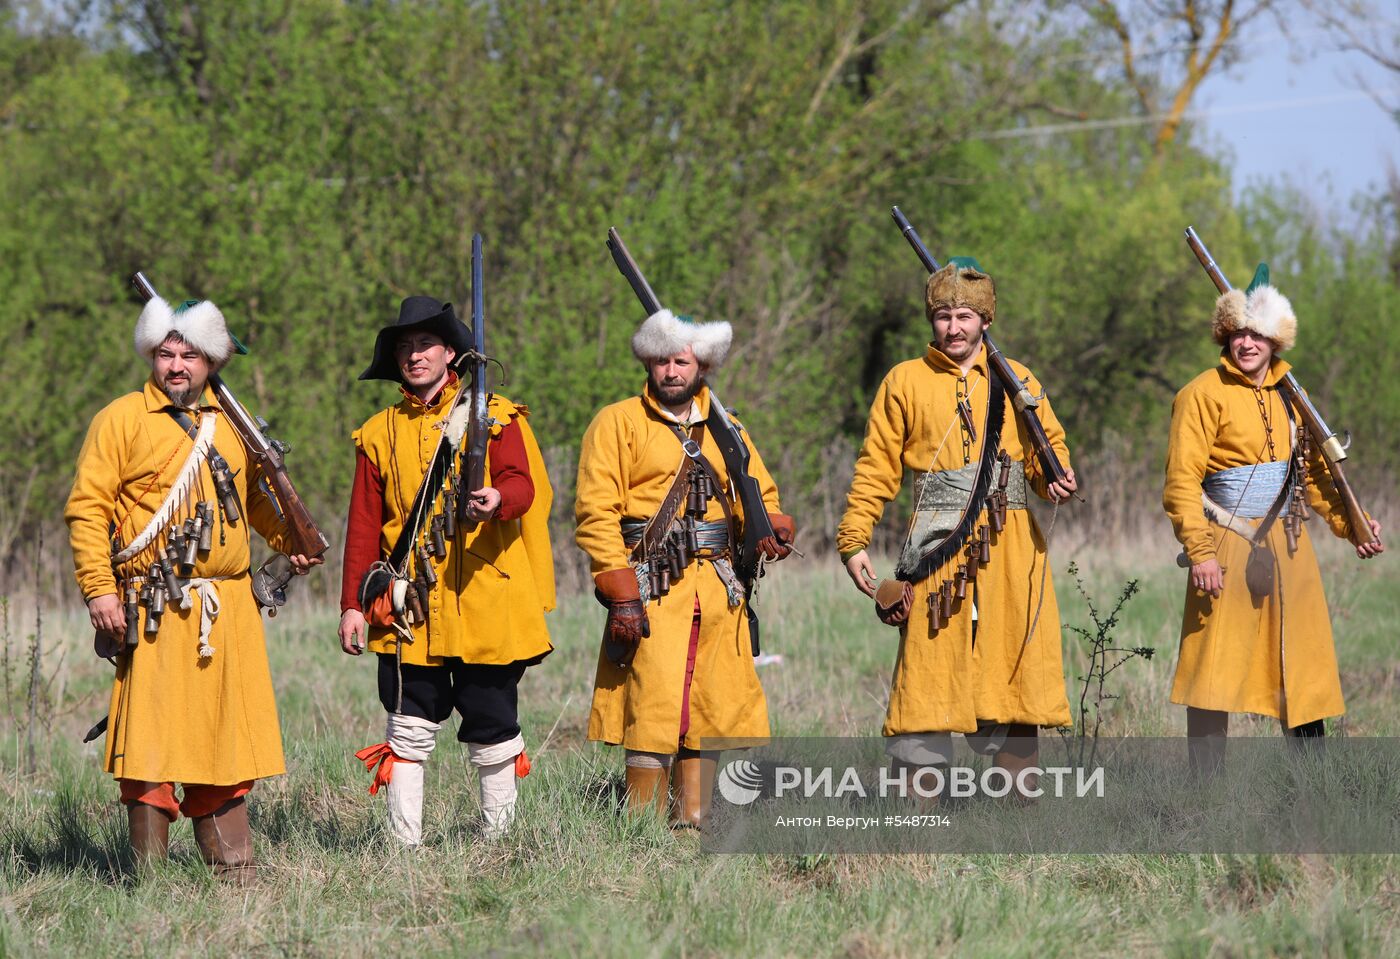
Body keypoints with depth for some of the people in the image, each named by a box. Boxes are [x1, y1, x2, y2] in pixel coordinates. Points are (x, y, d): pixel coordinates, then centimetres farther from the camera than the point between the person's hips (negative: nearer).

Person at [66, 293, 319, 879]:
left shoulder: (231, 424, 16)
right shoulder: (123, 420, -1)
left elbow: (256, 496, 30)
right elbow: (87, 507, -5)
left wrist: (290, 542, 13)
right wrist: (99, 588, -14)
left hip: (229, 609, 5)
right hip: (156, 610, -5)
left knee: (228, 737, 8)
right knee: (152, 736, -7)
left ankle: (230, 866, 17)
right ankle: (151, 872, -2)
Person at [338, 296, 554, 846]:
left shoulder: (495, 417, 6)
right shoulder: (379, 433, 12)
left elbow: (522, 484, -10)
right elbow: (364, 526, 11)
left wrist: (496, 499, -33)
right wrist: (352, 604, 4)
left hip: (484, 602, -2)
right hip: (409, 610, 2)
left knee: (492, 733, 3)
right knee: (409, 732, -1)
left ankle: (499, 841, 14)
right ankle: (404, 849, 2)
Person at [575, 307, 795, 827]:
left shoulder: (723, 428, 18)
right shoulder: (619, 423, 2)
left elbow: (759, 494, 20)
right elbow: (596, 513, -5)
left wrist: (771, 526, -6)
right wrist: (620, 594, -14)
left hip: (720, 589, 5)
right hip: (653, 587, -5)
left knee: (715, 707, 5)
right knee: (653, 709, -12)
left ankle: (695, 817, 12)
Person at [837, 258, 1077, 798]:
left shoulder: (1017, 380, 13)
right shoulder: (905, 382, 8)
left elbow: (1048, 446, 22)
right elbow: (876, 469, 7)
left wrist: (1055, 479, -2)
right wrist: (854, 541, -1)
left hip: (1009, 549, 2)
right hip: (939, 547, -2)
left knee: (1014, 669, 3)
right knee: (928, 671, -6)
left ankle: (1022, 800, 10)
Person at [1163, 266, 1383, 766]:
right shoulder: (1204, 395, -7)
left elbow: (1314, 470, 21)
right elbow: (1182, 481, -11)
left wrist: (1351, 525, 9)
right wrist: (1200, 552, -19)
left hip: (1289, 550, 6)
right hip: (1229, 551, -6)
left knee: (1303, 669, 8)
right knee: (1217, 671, -7)